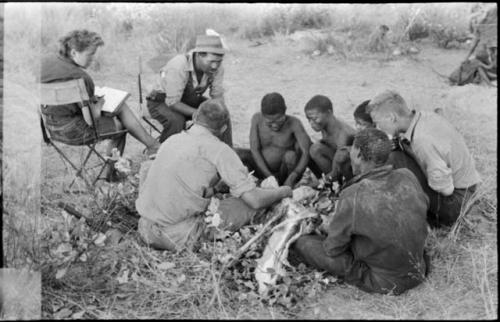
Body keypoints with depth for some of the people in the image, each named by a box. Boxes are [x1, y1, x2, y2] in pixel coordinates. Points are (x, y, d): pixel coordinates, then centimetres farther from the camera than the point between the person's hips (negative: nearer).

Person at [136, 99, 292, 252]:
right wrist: (284, 191, 9)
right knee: (249, 204, 0)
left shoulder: (172, 139, 12)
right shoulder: (219, 149, -9)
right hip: (179, 237, -7)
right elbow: (255, 200, -11)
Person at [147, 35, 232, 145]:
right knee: (177, 122, -35)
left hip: (190, 101, 6)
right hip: (163, 102, -5)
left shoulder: (216, 67, -19)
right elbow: (173, 102, -31)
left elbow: (218, 96, -8)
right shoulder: (178, 66, -35)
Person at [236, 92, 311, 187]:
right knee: (236, 154, -22)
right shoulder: (257, 119, -11)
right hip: (263, 171, 2)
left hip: (285, 172, -1)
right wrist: (269, 176, -22)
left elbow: (307, 152, -27)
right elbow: (254, 150, -13)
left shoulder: (294, 123, -19)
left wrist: (292, 178, -38)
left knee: (290, 155, -33)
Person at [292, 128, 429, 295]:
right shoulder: (407, 177, -12)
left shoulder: (353, 197, -27)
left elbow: (332, 249, -15)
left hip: (383, 282, -6)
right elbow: (424, 206, 10)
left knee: (301, 241, -3)